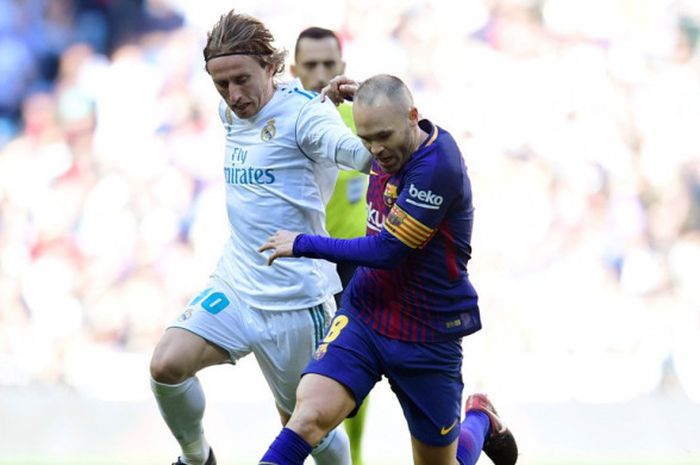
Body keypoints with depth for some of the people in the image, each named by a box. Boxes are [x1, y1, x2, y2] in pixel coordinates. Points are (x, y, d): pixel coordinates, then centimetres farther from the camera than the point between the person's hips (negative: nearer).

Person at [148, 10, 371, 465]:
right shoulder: (231, 112, 6)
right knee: (167, 365, -16)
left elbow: (358, 151, -33)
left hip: (296, 299, -5)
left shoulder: (303, 110, -15)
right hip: (234, 286, 6)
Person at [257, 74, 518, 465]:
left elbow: (387, 251, -23)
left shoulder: (437, 166, -24)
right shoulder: (391, 147, -1)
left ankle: (480, 420, 45)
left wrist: (304, 244, -13)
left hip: (428, 340, -5)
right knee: (311, 414, -22)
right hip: (363, 317, 5)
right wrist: (359, 94, 7)